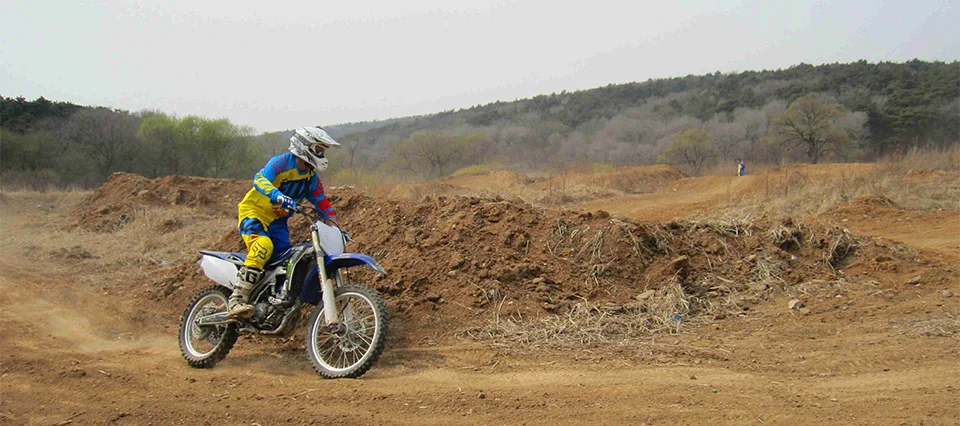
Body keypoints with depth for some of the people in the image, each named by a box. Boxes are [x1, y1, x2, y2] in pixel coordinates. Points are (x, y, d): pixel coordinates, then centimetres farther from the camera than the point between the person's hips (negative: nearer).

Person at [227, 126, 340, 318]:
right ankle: (236, 300, -36)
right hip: (254, 211, -8)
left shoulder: (311, 177, 8)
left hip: (278, 221, 8)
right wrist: (278, 196, -49)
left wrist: (334, 226, 2)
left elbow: (322, 202, 15)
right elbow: (260, 179, -31)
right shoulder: (281, 162, -15)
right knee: (264, 244, -33)